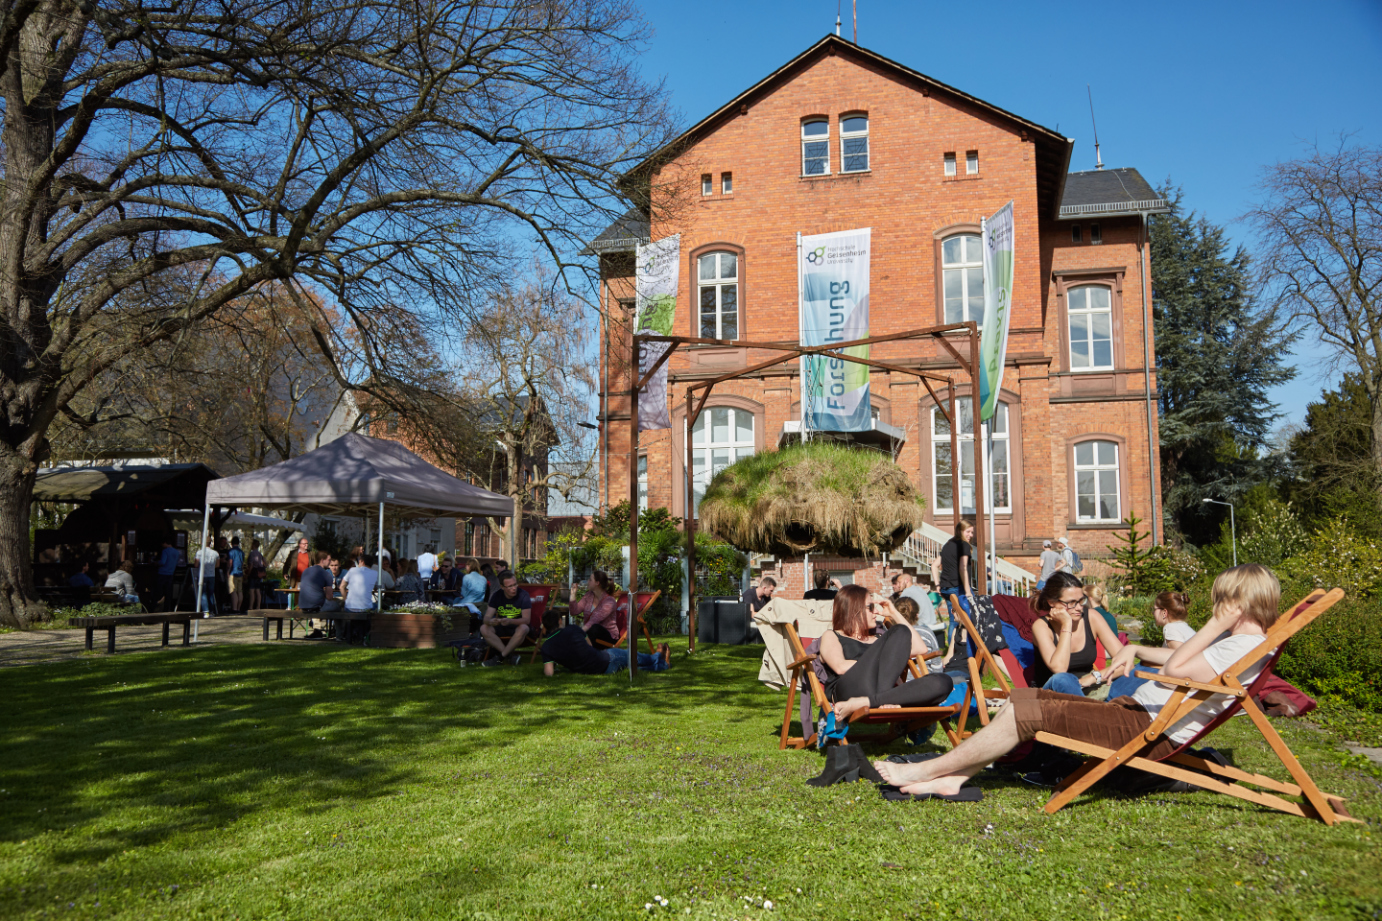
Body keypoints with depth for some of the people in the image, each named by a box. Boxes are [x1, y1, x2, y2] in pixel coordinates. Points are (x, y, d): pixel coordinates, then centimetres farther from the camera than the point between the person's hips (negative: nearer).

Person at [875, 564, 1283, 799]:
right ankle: (954, 776, -4)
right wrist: (1135, 650, 23)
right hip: (1134, 711, 11)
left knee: (1029, 712, -20)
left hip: (1147, 732, -11)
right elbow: (1181, 657, 36)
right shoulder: (1236, 641, 20)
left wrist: (1215, 625, -14)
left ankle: (926, 770, -13)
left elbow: (1175, 668, -22)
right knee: (1024, 697, 2)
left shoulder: (1246, 647, -12)